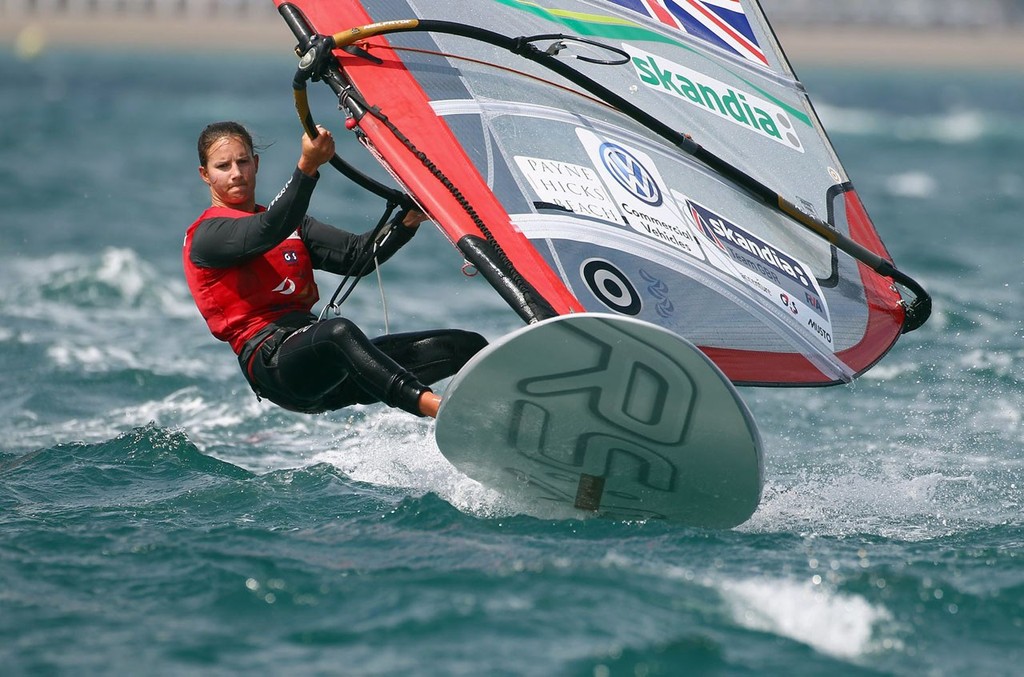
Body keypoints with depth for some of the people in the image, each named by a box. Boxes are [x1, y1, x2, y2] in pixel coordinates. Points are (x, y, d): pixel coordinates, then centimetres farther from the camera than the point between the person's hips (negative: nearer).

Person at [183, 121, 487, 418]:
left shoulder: (290, 224, 27)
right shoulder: (206, 236, 3)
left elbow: (357, 256, 14)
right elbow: (268, 232, -18)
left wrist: (407, 221, -3)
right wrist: (306, 168, -31)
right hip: (271, 360, -8)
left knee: (468, 345, -5)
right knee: (339, 331, -42)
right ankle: (433, 407, -58)